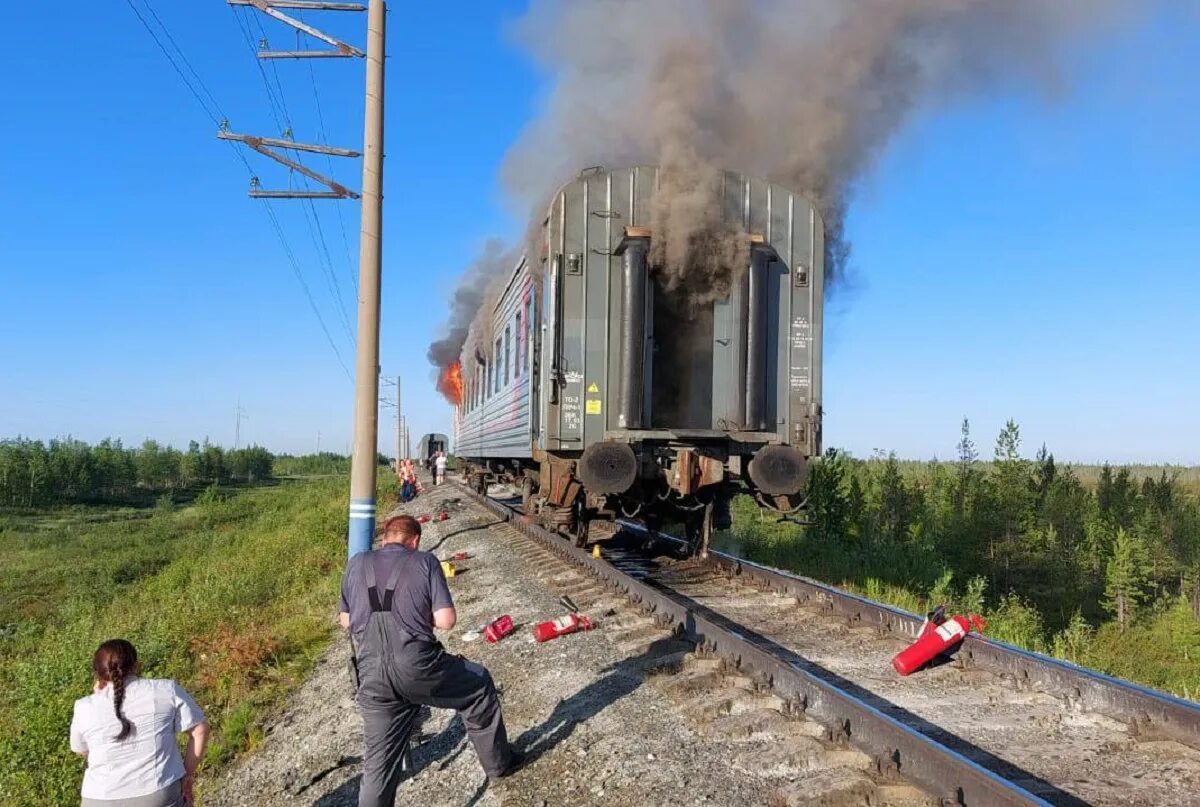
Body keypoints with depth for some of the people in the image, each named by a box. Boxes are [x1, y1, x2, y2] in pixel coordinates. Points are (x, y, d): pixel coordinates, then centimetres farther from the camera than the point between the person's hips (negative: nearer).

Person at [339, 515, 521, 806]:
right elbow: (446, 620, -3)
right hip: (418, 664, -3)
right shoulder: (425, 561, 3)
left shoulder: (356, 564, 13)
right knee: (479, 686, 25)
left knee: (379, 761, 14)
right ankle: (498, 762, 38)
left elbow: (346, 621, 21)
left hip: (371, 677, 3)